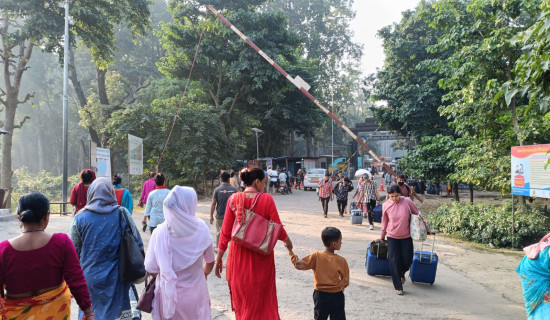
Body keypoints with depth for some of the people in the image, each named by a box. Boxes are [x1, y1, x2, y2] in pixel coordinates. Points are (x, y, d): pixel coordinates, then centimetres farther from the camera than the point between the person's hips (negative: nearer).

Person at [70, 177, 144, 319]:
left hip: (90, 277, 0)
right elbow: (138, 245, -3)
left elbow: (73, 252, 5)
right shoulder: (122, 214, -4)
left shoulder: (80, 218, -3)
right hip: (117, 280, 0)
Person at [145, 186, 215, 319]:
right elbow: (210, 262, -2)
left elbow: (151, 270, -13)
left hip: (171, 294, 0)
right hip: (196, 292, 0)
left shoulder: (160, 232, -19)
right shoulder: (201, 228, -16)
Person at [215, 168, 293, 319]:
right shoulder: (266, 199, -12)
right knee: (262, 296, 18)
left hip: (239, 255, 2)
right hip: (262, 256, -2)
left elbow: (226, 231, -5)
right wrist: (287, 240, 12)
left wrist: (219, 257, 2)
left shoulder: (234, 199, -6)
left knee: (241, 294, 21)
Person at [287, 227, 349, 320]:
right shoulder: (341, 261, -14)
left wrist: (290, 251, -3)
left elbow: (299, 264, -10)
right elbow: (345, 282, -5)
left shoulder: (316, 256, -14)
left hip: (320, 295, 2)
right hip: (336, 296, -1)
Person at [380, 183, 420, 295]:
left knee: (407, 261, 4)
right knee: (394, 261, 0)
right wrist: (382, 236, 14)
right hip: (392, 237, 0)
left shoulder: (407, 201, -12)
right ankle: (398, 287, 13)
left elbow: (417, 215, 2)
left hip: (406, 237, 0)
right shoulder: (386, 205, -7)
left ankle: (401, 274, 38)